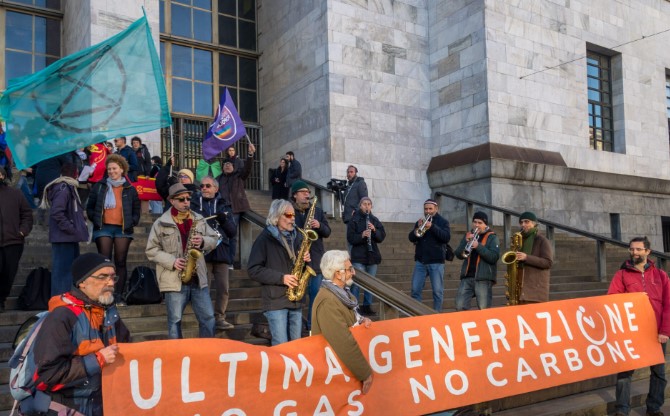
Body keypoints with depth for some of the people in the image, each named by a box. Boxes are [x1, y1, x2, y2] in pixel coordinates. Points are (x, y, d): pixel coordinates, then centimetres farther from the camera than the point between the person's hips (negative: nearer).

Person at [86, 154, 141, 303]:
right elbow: (89, 207, 10)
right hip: (103, 228, -1)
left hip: (123, 230, 1)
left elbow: (136, 211, 13)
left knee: (120, 262, 2)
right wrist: (95, 220, -3)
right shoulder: (99, 186, 8)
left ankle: (119, 297, 6)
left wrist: (131, 222, 0)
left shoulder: (130, 189, 9)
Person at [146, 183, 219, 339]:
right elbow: (151, 250, -1)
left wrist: (203, 241, -9)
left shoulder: (199, 219, 10)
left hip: (198, 278, 3)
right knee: (175, 320, 3)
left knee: (208, 318, 5)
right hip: (174, 279, -3)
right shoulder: (161, 223, -2)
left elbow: (214, 240, 13)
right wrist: (172, 261, -14)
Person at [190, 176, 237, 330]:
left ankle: (219, 318, 17)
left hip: (221, 252, 3)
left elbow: (233, 231, 11)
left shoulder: (223, 206, 15)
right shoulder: (194, 204, 8)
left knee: (224, 289, 4)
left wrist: (224, 220, -7)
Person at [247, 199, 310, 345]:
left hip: (296, 299, 6)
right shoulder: (265, 238, -4)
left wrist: (306, 260, -1)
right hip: (275, 300, -6)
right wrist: (281, 278, -17)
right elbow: (253, 270, -10)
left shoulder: (297, 237, 13)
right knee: (281, 346, -8)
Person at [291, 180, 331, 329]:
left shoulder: (317, 211, 11)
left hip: (316, 259, 4)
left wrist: (319, 226, -11)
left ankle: (313, 325, 17)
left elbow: (327, 232, 10)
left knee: (316, 295, 6)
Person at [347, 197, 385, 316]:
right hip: (358, 257, -4)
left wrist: (374, 230, -14)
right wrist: (362, 235, -24)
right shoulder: (354, 220, 0)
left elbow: (382, 237, 4)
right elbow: (350, 239, -7)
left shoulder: (375, 220, 11)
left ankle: (367, 306, 18)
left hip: (372, 256, 4)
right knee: (357, 283, -10)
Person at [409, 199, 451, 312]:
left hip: (436, 262, -3)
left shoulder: (443, 222, 4)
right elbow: (411, 238, 4)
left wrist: (432, 227, -20)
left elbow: (447, 237, -11)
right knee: (415, 290, 1)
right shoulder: (419, 222, 12)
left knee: (438, 291, 0)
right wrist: (418, 228, -13)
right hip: (420, 261, 3)